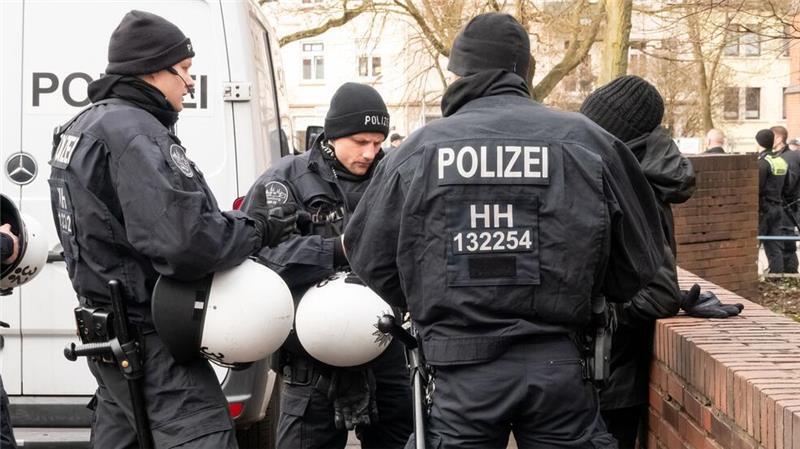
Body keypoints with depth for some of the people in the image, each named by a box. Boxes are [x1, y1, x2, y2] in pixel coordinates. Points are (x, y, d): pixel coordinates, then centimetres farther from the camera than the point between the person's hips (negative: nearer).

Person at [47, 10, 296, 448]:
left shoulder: (87, 125, 15)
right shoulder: (132, 132, -19)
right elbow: (184, 239, -30)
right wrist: (257, 230, -14)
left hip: (111, 332, 11)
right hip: (151, 342, -11)